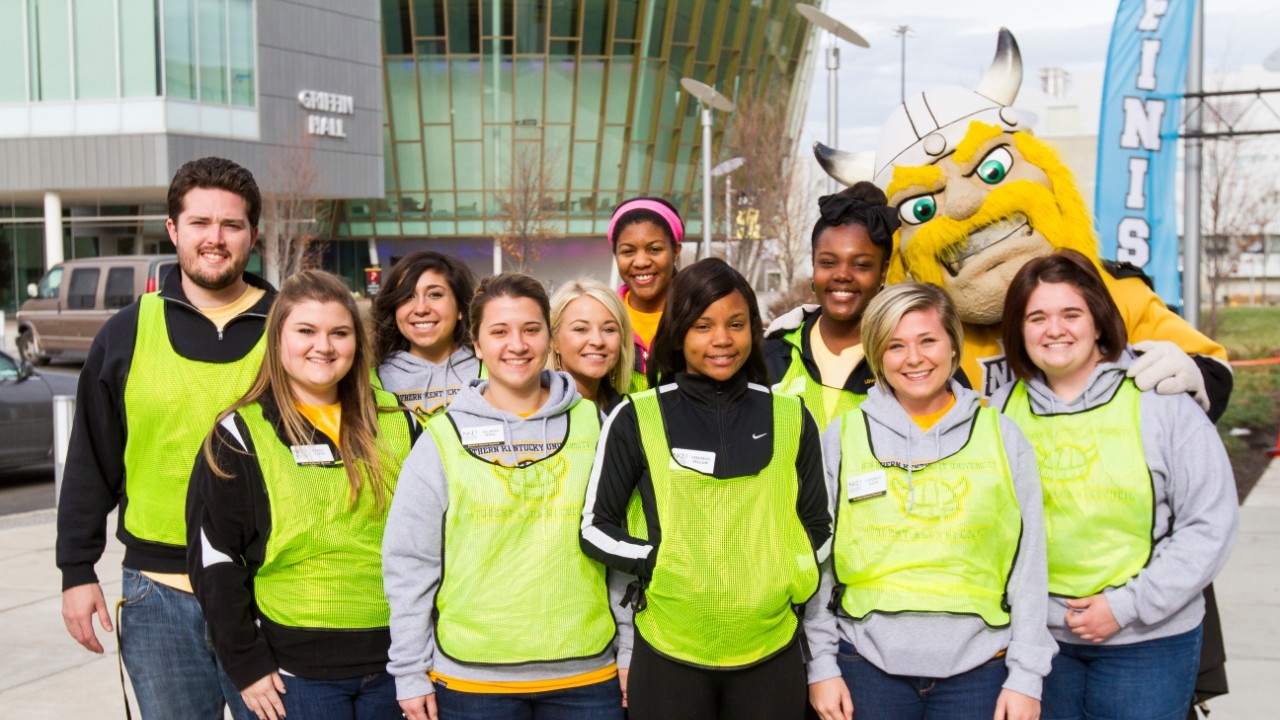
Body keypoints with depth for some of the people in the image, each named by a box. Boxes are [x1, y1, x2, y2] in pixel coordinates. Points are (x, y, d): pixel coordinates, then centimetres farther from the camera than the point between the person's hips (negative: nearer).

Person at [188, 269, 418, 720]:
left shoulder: (397, 424, 6)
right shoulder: (240, 436, -4)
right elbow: (213, 559, -5)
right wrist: (246, 663, -7)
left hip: (393, 661, 3)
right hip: (296, 670, -3)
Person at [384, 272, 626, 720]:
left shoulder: (592, 424, 3)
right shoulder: (444, 436, -2)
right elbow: (409, 562, 0)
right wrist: (410, 673, -1)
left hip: (586, 673, 1)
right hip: (470, 677, -1)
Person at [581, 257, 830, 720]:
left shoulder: (791, 417, 4)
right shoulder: (636, 418, -4)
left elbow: (816, 524, 14)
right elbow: (596, 526, 1)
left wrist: (789, 578, -2)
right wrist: (659, 563, -13)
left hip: (770, 655, 2)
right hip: (668, 656, -2)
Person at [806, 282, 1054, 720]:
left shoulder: (1002, 436, 3)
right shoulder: (843, 437, 2)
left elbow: (1028, 564, 3)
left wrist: (1026, 675, 0)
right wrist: (821, 665, 1)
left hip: (977, 668, 0)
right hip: (869, 665, 0)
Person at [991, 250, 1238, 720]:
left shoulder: (1160, 403, -7)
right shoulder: (1003, 408, 2)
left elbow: (1210, 523, -8)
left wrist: (1129, 606, -12)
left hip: (1147, 643, -3)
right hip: (1038, 634, 3)